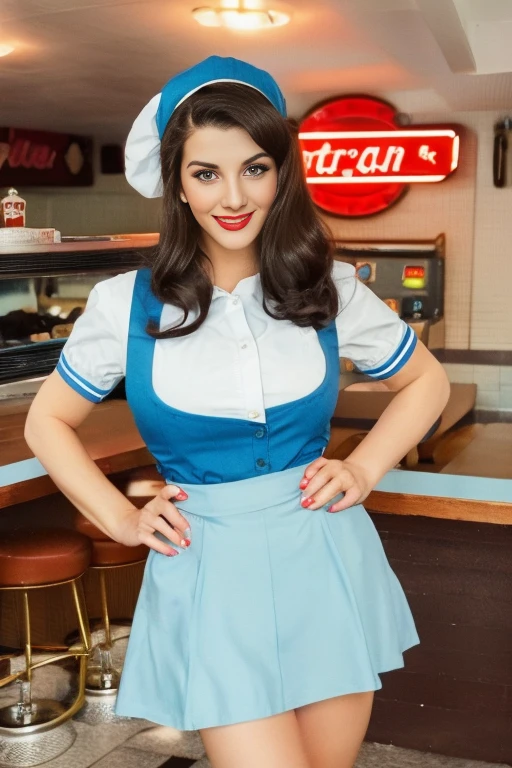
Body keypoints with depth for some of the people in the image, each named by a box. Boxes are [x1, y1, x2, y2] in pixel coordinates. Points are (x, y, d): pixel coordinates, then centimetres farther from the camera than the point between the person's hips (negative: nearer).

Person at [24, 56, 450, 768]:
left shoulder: (331, 288, 0)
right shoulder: (127, 304, -4)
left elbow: (426, 381, 15)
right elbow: (47, 423, 9)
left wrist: (364, 468, 2)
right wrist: (121, 518, -1)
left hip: (329, 563, 2)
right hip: (211, 573, -2)